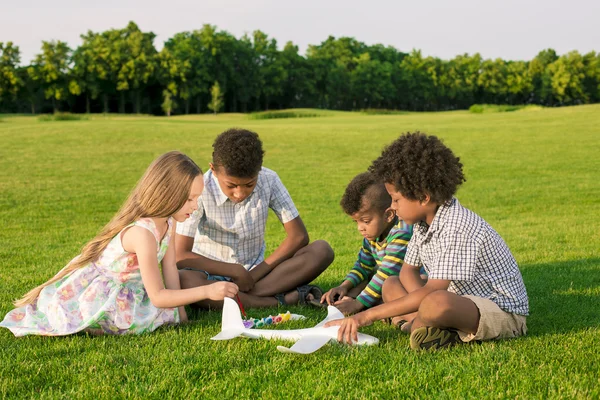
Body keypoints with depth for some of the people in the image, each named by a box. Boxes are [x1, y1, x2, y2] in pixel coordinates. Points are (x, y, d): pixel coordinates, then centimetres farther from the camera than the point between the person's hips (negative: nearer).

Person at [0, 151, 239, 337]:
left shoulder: (168, 222, -7)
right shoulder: (143, 232, -33)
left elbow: (170, 269, -4)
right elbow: (157, 296, -30)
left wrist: (180, 310, -11)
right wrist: (207, 292, -33)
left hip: (119, 287, 9)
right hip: (90, 293, -9)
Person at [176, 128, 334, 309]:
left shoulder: (269, 181, -10)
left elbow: (299, 236, -9)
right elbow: (180, 256, -20)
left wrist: (257, 272, -16)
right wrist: (236, 271, -22)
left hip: (255, 271, 3)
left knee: (321, 250, -20)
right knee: (184, 280, -39)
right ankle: (284, 300, -30)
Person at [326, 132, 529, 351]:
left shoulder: (457, 228, -28)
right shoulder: (424, 220, 1)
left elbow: (431, 292, -32)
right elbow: (408, 270, 10)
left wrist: (367, 316, -30)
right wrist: (422, 302, -14)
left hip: (503, 312, -10)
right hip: (463, 298, 10)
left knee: (437, 304, -39)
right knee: (391, 286, 5)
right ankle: (440, 330, -14)